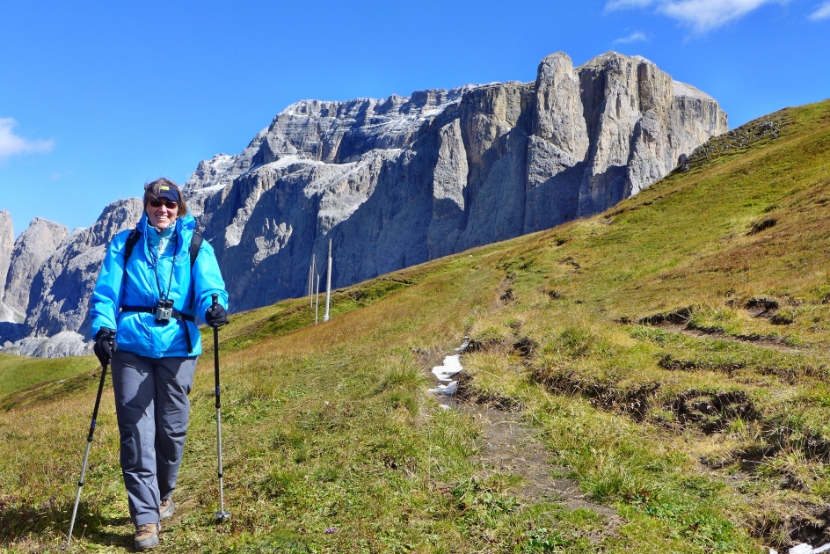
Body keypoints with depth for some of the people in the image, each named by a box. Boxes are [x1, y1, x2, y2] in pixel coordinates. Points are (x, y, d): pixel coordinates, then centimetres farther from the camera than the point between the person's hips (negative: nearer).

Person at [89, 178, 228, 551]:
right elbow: (105, 291, 4)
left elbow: (209, 287, -6)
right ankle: (145, 517, 3)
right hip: (130, 345, 0)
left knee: (172, 428, 6)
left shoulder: (197, 247, 8)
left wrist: (214, 306, -29)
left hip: (177, 347, 0)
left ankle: (163, 494, 32)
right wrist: (103, 327, -14)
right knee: (136, 432, -4)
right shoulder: (124, 244, 12)